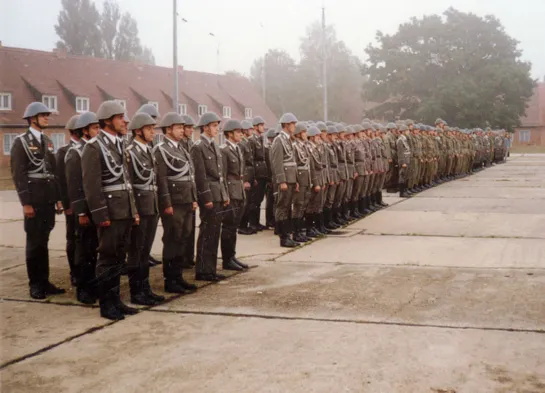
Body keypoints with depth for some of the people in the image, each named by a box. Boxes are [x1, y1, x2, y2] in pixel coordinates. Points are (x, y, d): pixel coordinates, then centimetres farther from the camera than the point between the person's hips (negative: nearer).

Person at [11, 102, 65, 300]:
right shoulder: (21, 142, -5)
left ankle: (44, 281, 17)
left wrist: (58, 198, 11)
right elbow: (18, 174, -11)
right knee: (34, 242, 1)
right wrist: (26, 203, -16)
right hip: (34, 198, -6)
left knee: (43, 241, 10)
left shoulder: (47, 141, 14)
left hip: (49, 198, 6)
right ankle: (35, 284, 10)